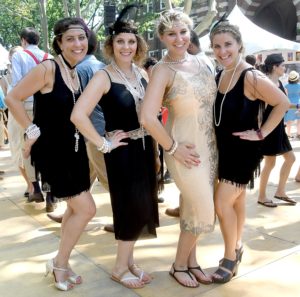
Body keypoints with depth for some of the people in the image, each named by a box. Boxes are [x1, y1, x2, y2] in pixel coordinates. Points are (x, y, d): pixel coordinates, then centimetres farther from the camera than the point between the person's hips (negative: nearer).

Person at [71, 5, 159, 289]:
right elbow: (78, 115, -26)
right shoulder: (104, 76, -15)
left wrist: (155, 146, 9)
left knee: (143, 206, 13)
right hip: (123, 150, -7)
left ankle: (129, 260, 31)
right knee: (132, 206, 0)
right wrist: (103, 144, -19)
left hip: (145, 147, 7)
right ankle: (120, 268, 20)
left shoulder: (141, 73, 6)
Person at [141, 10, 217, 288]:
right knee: (203, 211, 1)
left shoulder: (199, 61, 6)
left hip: (210, 145, 6)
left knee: (193, 206, 17)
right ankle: (179, 265, 24)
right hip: (186, 149, -6)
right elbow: (147, 118, -26)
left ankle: (191, 261, 35)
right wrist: (172, 148, -17)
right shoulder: (163, 70, -16)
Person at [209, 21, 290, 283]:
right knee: (236, 200, 18)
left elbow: (283, 103, -19)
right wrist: (218, 142, 5)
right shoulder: (218, 76, 3)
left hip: (244, 150, -7)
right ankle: (237, 247, 35)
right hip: (224, 149, 7)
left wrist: (261, 133, -18)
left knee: (223, 204, -6)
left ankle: (230, 257, 14)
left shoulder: (251, 77, -19)